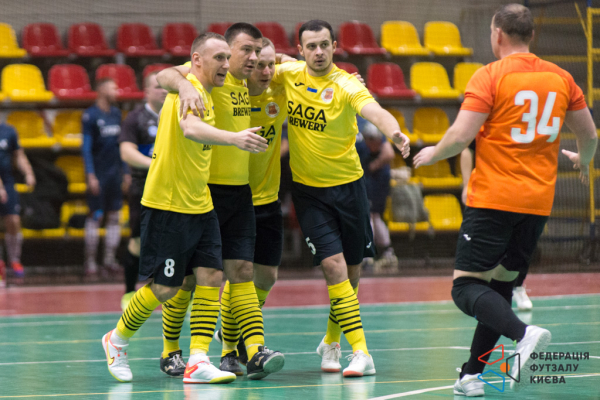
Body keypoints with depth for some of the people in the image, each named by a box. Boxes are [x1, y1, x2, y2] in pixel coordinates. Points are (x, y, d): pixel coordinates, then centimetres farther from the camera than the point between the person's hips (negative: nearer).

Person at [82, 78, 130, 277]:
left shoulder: (116, 114, 11)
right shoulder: (90, 115, -8)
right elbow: (86, 148, -10)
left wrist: (126, 172, 14)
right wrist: (91, 176, -16)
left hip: (115, 173, 6)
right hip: (99, 174, -6)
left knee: (114, 216, 5)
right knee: (95, 217, -4)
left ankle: (110, 259, 10)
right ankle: (90, 261, 0)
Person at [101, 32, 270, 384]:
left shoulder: (208, 93, 11)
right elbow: (189, 127, -38)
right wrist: (234, 138, -53)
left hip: (200, 205, 9)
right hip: (167, 205, -9)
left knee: (212, 276, -4)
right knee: (165, 287, -1)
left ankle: (198, 361, -5)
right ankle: (117, 341, 22)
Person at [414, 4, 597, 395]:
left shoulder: (490, 76, -9)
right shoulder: (560, 77, 8)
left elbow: (460, 136, -14)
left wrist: (432, 154, 6)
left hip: (493, 200, -6)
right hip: (539, 202, 6)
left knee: (466, 287, -5)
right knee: (501, 285, 15)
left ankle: (524, 334, -29)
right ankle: (472, 374, 14)